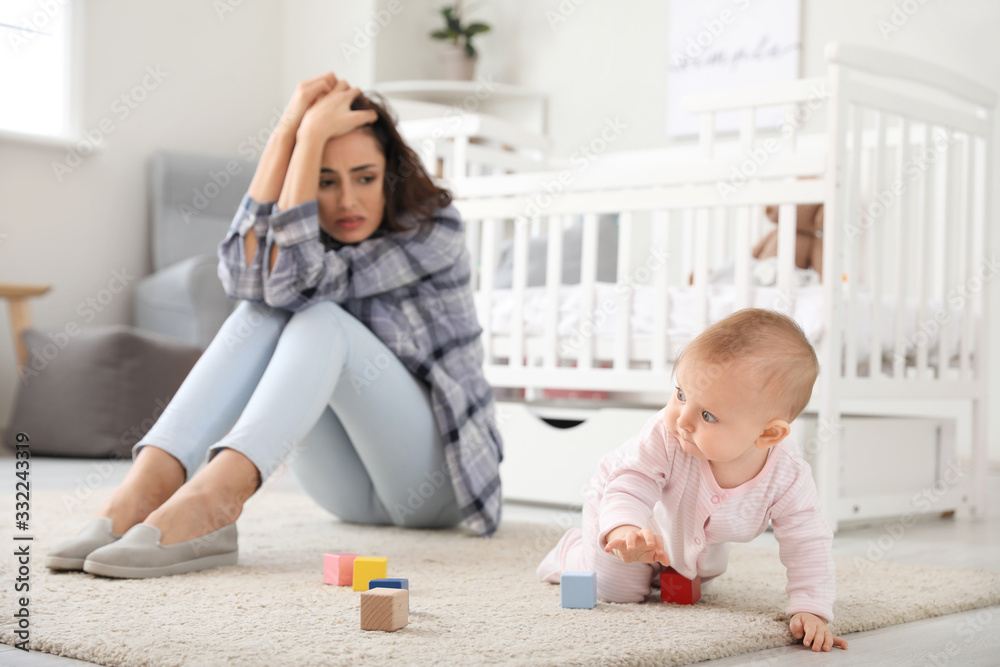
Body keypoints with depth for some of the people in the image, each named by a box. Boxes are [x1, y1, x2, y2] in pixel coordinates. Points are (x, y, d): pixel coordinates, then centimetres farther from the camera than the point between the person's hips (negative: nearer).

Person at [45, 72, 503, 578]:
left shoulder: (434, 231, -13)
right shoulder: (305, 232, 3)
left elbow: (295, 279, -27)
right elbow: (243, 274, -23)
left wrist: (313, 133, -26)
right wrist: (288, 129, -22)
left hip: (434, 480, -5)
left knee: (320, 319, -29)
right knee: (263, 309, -19)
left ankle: (207, 501, -50)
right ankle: (147, 485, -36)